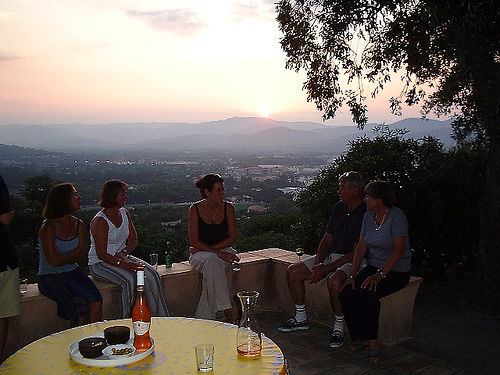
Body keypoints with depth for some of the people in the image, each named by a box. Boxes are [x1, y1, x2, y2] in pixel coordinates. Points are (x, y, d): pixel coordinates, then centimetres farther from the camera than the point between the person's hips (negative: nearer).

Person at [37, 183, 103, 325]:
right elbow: (54, 261, -14)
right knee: (79, 311, -26)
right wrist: (74, 255, -1)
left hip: (72, 272, 5)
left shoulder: (78, 224, 5)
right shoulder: (48, 227, -12)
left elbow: (83, 254, 4)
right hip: (49, 277, -5)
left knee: (96, 300, -22)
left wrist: (63, 258, -9)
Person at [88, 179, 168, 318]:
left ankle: (161, 319, -14)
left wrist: (124, 252, -9)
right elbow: (101, 255, -19)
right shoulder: (100, 221, -17)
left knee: (152, 275, -17)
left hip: (122, 258, 7)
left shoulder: (125, 213, 6)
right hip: (100, 264, -6)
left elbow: (133, 240, 12)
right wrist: (123, 265, -30)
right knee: (130, 280, -32)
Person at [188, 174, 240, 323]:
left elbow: (232, 238, -1)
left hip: (224, 251, 2)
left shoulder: (228, 208, -1)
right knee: (212, 261, -36)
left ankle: (202, 318, -28)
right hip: (200, 254, -1)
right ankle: (228, 313, -38)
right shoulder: (195, 209, -7)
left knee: (211, 266, -33)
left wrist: (210, 248, -13)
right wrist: (218, 253, -22)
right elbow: (194, 241, -10)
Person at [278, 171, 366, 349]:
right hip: (330, 255, 8)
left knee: (334, 281, -37)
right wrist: (318, 263, -6)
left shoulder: (366, 213, -15)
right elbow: (327, 240, 12)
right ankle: (301, 318, 8)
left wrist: (327, 269, -22)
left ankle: (338, 327, -16)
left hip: (351, 261, -8)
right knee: (293, 271, -5)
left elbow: (357, 252, -19)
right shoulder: (338, 208, 9)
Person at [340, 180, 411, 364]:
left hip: (396, 271, -6)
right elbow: (361, 247, 5)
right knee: (347, 292, -17)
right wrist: (353, 275, -4)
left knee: (367, 293, -31)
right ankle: (359, 337, -2)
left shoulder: (397, 216, -16)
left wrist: (379, 275, -25)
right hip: (374, 267, 6)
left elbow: (399, 251, -20)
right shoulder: (368, 216, 6)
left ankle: (372, 341, -13)